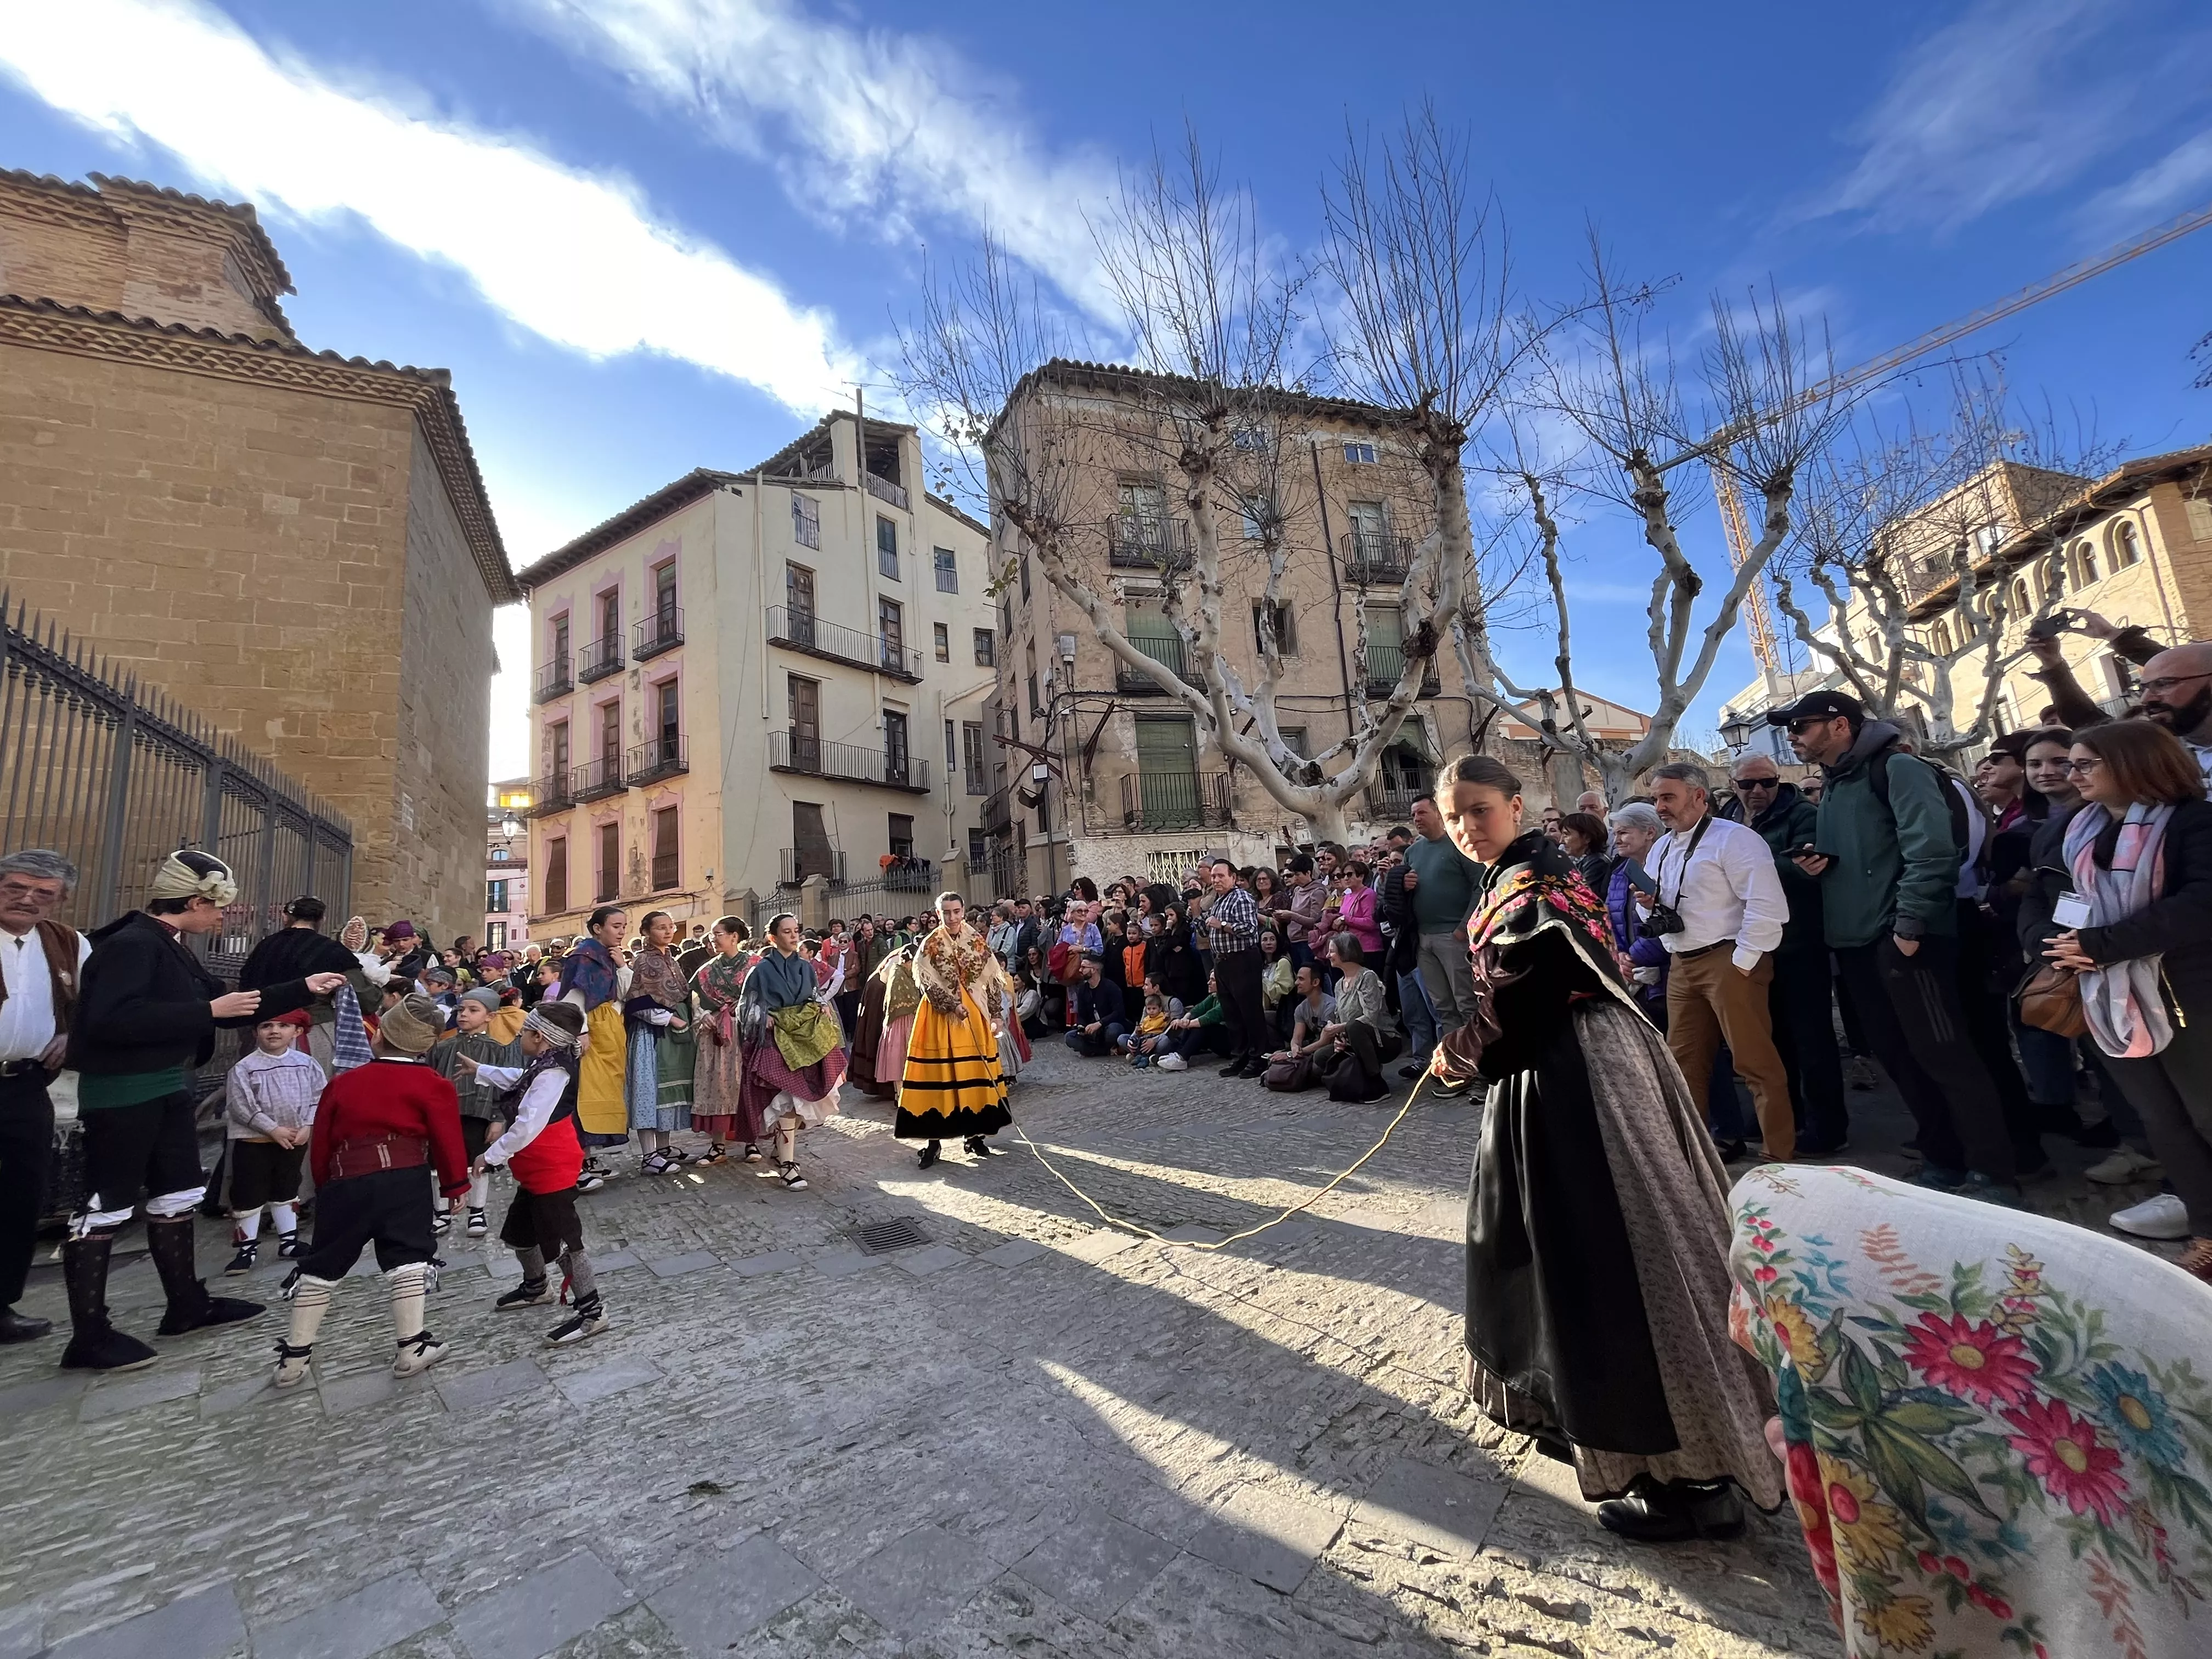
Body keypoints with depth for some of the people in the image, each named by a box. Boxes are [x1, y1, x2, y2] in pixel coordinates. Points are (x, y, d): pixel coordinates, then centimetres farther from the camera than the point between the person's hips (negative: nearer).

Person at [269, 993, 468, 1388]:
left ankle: (294, 1356, 27)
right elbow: (447, 1139, -2)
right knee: (407, 1258, 3)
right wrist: (456, 1185, 10)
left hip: (344, 1183, 4)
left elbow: (320, 1144, 16)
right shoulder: (432, 1085, 0)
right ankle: (411, 1348, 4)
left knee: (322, 1266, 18)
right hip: (404, 1181, -3)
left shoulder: (342, 1083, 12)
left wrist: (325, 1187, 29)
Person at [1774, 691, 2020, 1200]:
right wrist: (1820, 863, 5)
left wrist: (1908, 925, -21)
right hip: (1856, 941, 9)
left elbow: (1930, 850, -18)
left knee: (1943, 1054, -3)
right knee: (1896, 1054, 13)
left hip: (1903, 938, -9)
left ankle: (1994, 1174, 8)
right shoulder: (1834, 786, 18)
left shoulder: (1897, 769, -8)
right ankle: (1944, 1159, 25)